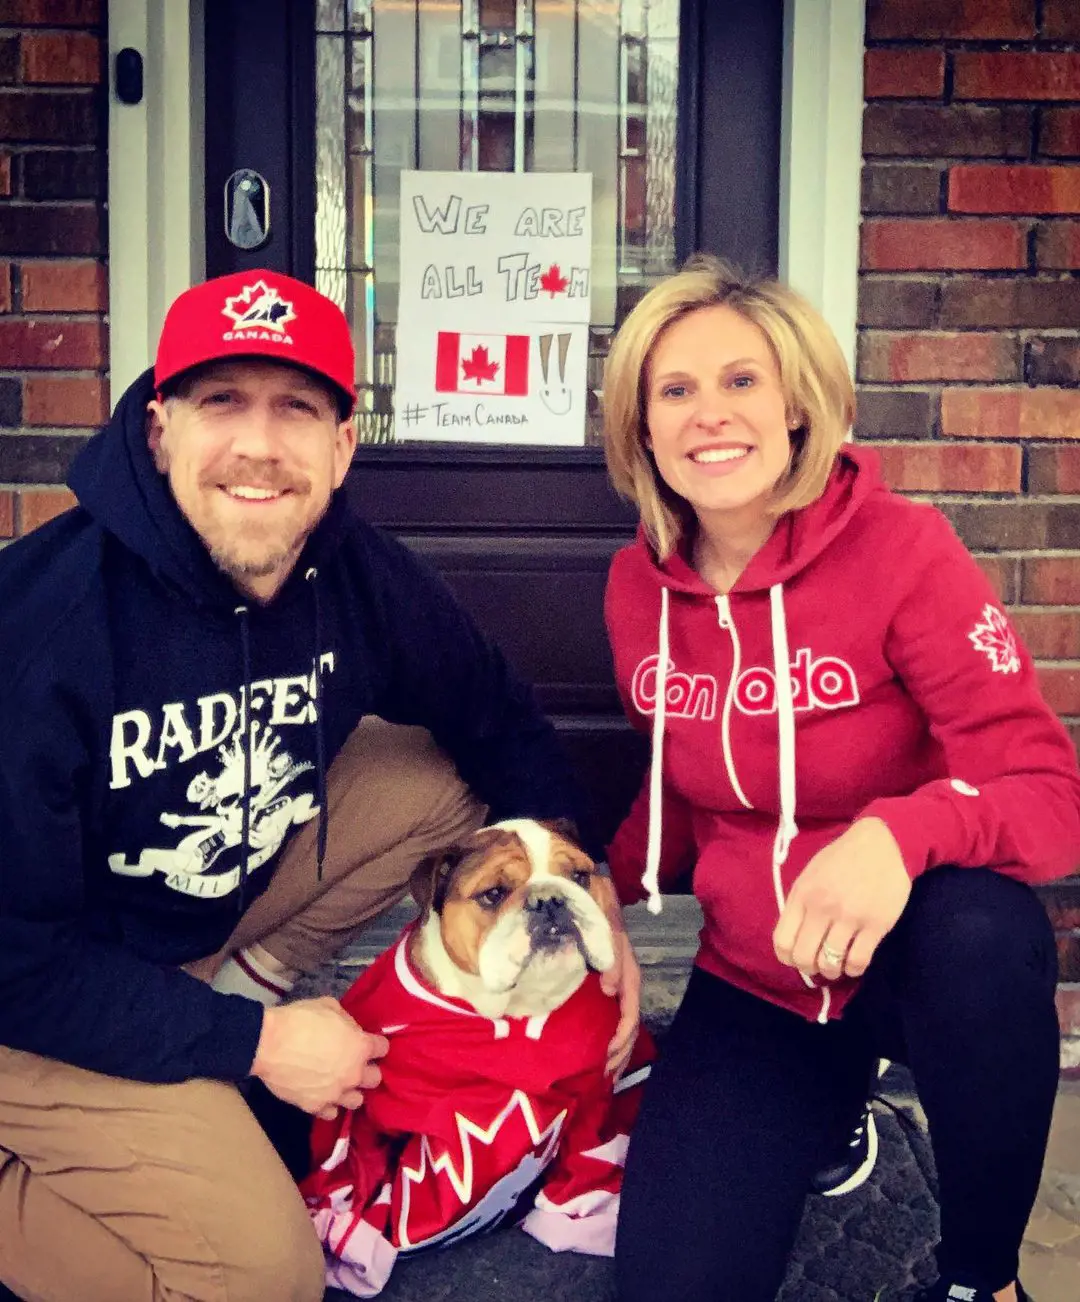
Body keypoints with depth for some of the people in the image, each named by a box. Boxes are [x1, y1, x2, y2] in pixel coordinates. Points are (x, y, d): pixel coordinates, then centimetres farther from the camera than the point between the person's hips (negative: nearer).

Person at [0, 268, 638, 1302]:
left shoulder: (355, 576, -13)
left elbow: (500, 722, 4)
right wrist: (256, 1042, -20)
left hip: (231, 888, 6)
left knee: (457, 778, -5)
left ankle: (235, 981, 0)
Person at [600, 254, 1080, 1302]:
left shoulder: (902, 548, -17)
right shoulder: (639, 587, -3)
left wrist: (900, 834, -43)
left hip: (920, 965, -3)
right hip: (755, 986, 4)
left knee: (982, 930, -40)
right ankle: (834, 1121, 20)